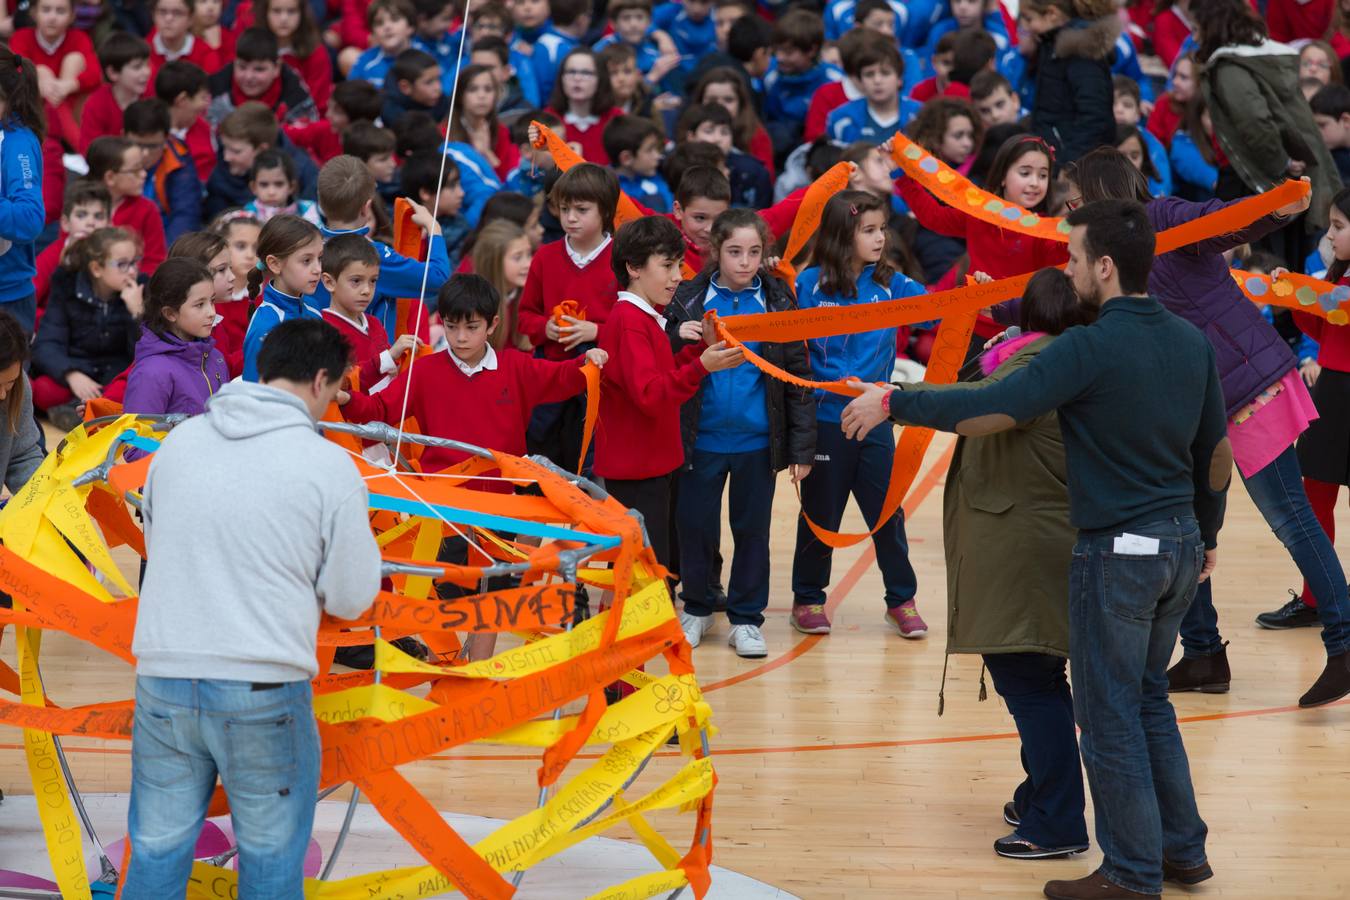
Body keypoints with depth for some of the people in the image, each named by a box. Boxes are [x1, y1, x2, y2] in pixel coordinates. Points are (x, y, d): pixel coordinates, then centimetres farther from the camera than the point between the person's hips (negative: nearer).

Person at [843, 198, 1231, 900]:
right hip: (1181, 545, 8)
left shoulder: (1091, 348, -19)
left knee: (1110, 714, 3)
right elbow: (1217, 450, 13)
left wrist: (892, 403, -12)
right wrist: (1207, 534, 26)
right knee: (1149, 697, 21)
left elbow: (989, 411, -22)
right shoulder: (1192, 343, 4)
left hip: (1118, 552, -7)